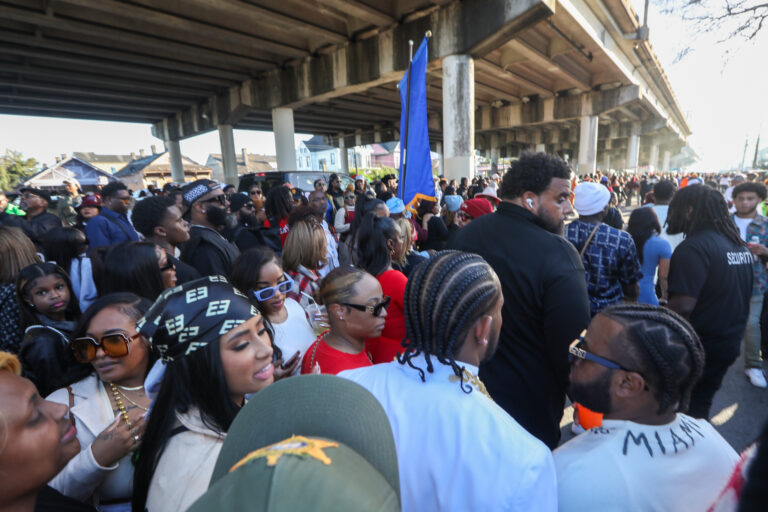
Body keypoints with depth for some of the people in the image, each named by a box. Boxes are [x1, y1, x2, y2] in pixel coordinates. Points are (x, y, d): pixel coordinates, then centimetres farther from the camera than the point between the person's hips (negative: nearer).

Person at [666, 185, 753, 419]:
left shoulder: (693, 248, -23)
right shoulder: (740, 245, 6)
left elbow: (683, 307, -28)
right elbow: (742, 295, 17)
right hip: (730, 344, 8)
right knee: (700, 405, 21)